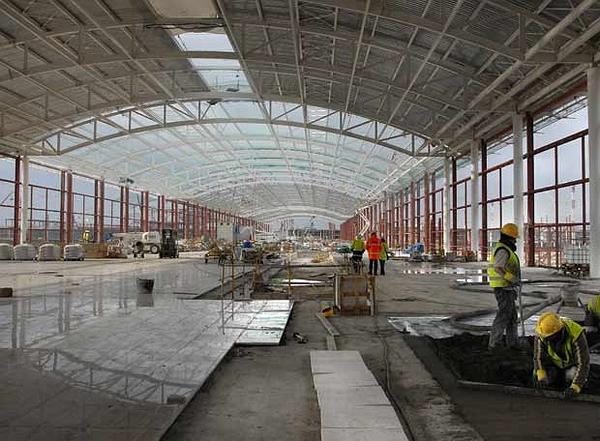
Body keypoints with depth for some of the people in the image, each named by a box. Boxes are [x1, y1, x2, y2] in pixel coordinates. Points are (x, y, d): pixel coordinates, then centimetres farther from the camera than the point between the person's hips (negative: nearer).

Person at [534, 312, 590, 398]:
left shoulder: (575, 335, -38)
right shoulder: (541, 334, -28)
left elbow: (583, 364, -37)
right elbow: (539, 357, -21)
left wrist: (575, 387, -46)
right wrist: (541, 376, -38)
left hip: (573, 363, -3)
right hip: (555, 363, 3)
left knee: (572, 375, -34)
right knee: (537, 375, -21)